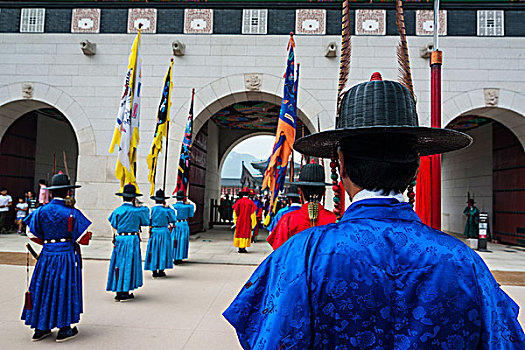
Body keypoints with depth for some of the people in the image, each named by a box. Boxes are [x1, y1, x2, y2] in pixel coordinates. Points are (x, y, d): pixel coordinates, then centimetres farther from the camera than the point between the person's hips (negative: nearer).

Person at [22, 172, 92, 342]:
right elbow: (84, 238, -10)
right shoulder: (72, 213, -13)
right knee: (65, 289, 6)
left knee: (43, 288, 15)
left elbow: (33, 234, 6)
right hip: (67, 255, -3)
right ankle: (64, 330, 13)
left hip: (47, 255, 4)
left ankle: (40, 329, 24)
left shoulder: (41, 211, -2)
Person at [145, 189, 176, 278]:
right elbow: (173, 219, 4)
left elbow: (149, 221, -1)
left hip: (154, 232, 1)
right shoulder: (167, 210, -7)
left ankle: (154, 271, 10)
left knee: (154, 251, 8)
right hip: (164, 232, -1)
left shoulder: (152, 209, -4)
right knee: (163, 251, 7)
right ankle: (161, 270, 6)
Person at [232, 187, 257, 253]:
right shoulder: (250, 202, -6)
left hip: (239, 221, 1)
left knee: (239, 233, 8)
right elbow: (253, 213, -4)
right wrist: (253, 222, 4)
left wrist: (235, 220, 9)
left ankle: (240, 248, 9)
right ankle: (243, 248, 4)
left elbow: (235, 211, -1)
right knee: (246, 233, 6)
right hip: (247, 221, -1)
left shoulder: (239, 201, -4)